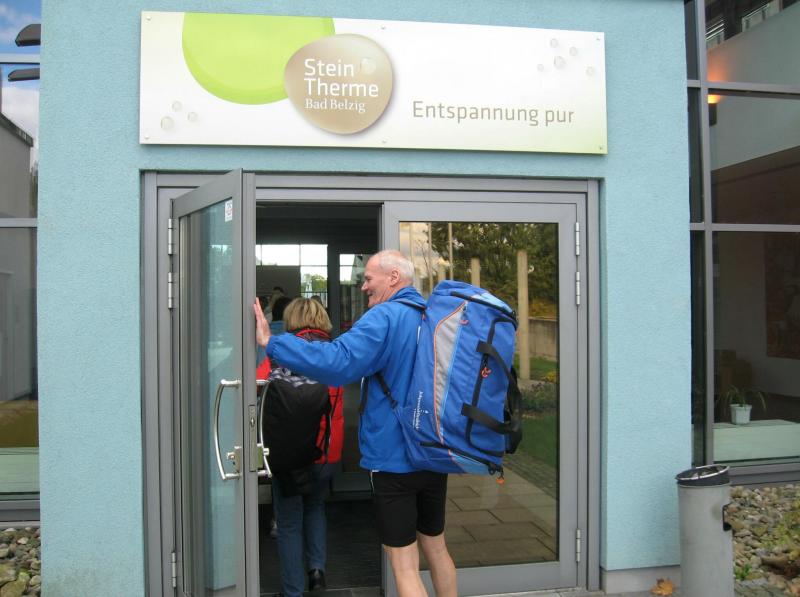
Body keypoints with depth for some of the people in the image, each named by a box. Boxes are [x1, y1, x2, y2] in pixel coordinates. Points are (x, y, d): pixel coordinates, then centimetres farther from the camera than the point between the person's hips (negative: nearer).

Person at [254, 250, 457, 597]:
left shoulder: (384, 318, -17)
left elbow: (337, 362, -31)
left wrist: (271, 342, -26)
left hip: (393, 460, -7)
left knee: (404, 566, 3)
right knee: (436, 548, 21)